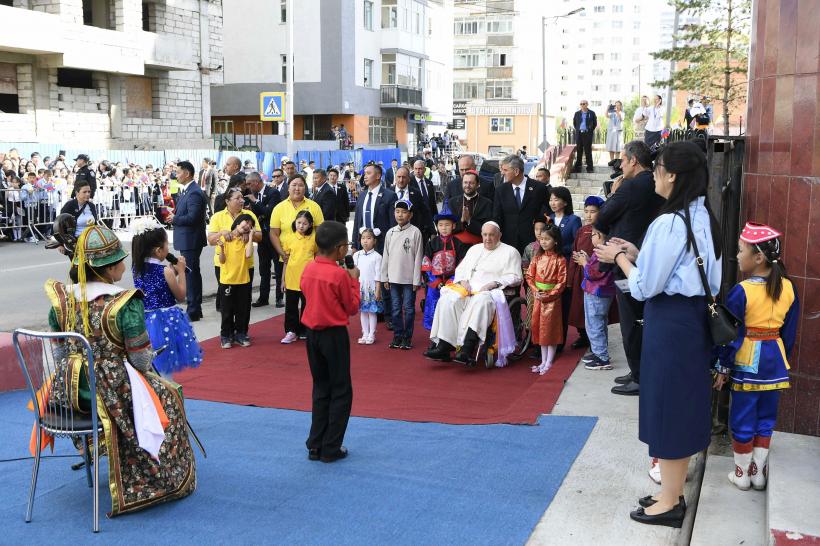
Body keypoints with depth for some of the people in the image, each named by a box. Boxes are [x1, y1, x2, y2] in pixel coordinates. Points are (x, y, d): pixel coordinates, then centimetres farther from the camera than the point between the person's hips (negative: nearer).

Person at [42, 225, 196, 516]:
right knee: (167, 395, 22)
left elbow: (60, 353, 6)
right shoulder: (125, 303, -20)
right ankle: (158, 477, 34)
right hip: (111, 390, -6)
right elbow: (142, 361, -14)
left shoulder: (62, 300, -3)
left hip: (68, 390, 6)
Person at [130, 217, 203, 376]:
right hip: (166, 320, -6)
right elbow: (181, 296, -5)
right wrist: (180, 271, 0)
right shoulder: (166, 271, -18)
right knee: (164, 368, 6)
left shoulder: (137, 267, 0)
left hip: (144, 320, 6)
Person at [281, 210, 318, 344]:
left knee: (306, 305, 10)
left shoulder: (313, 238, -3)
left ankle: (304, 331, 23)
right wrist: (283, 279, 4)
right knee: (291, 306, 7)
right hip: (291, 279, 1)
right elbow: (286, 260, 5)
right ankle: (291, 331, 16)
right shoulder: (289, 238, -1)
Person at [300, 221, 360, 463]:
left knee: (320, 389, 17)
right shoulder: (340, 274, -17)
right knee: (341, 392, 7)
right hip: (334, 335, -6)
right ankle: (331, 448, 9)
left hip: (312, 333, 6)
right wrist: (354, 280, 1)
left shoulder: (308, 269, 2)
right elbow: (352, 307, -8)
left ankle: (315, 446, 19)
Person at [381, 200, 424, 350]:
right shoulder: (390, 233, 6)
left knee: (408, 308, 4)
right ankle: (397, 335, 19)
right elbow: (386, 256, 10)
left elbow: (418, 257, -7)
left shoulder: (415, 232, -6)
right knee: (395, 308, 9)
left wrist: (416, 280, -9)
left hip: (409, 278, -4)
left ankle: (407, 337, 13)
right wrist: (385, 277, 6)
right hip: (394, 277, 4)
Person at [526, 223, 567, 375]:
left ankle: (549, 362, 8)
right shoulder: (537, 258, 6)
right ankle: (543, 361, 20)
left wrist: (549, 295, -18)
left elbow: (561, 282, -13)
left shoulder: (560, 260, -9)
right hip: (538, 298, 5)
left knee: (551, 329, 0)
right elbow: (529, 276, 5)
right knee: (539, 328, 10)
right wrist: (535, 292, -9)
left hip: (552, 298, -5)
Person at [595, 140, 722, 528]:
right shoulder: (703, 218, 8)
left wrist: (619, 258, -3)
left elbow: (645, 287, -18)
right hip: (694, 316, 9)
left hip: (670, 322, -9)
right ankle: (673, 492, 31)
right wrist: (638, 254, 12)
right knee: (683, 404, 17)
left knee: (667, 405, 3)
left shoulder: (669, 222, -21)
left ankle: (669, 503, 16)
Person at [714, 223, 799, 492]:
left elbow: (732, 335, -13)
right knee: (765, 419, 17)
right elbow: (790, 332, 5)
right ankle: (758, 472, 25)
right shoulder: (788, 288, -3)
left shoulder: (741, 292, -18)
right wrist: (782, 359, 18)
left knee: (742, 420, 9)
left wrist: (723, 368, -3)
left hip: (747, 363, -5)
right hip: (775, 361, 5)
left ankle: (742, 473, 20)